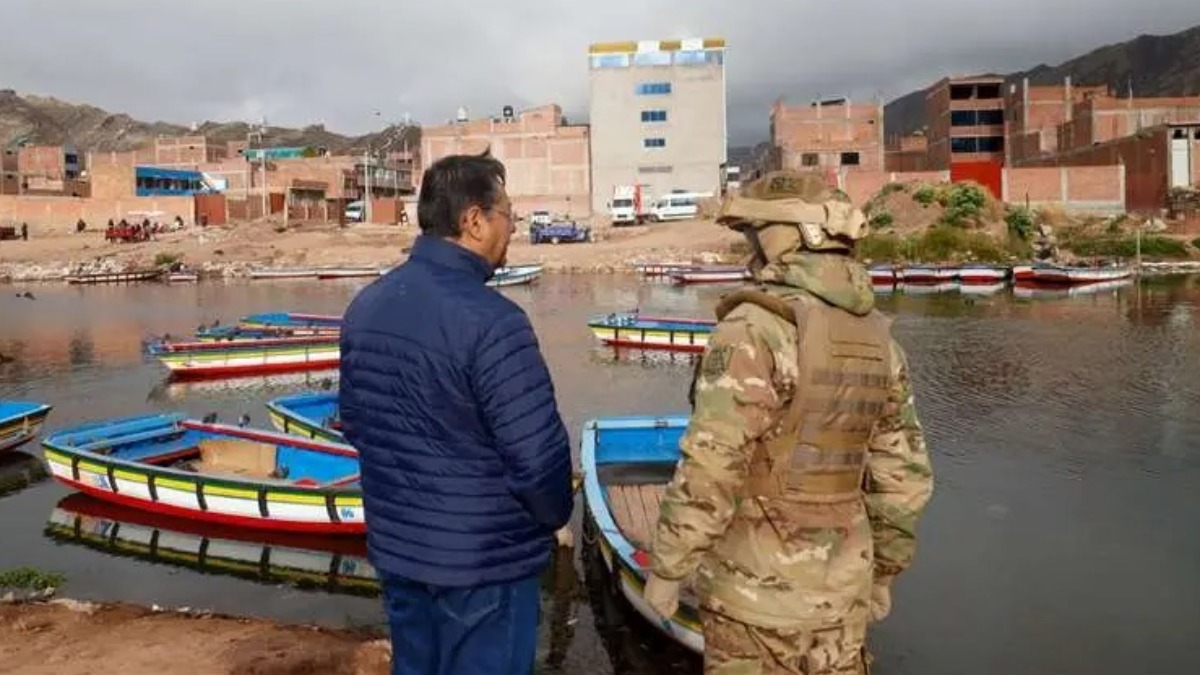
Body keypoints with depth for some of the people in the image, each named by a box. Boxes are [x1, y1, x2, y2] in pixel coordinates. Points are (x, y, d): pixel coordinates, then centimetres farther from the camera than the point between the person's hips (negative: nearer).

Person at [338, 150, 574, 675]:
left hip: (396, 546, 8)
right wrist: (556, 515, -3)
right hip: (483, 559, -7)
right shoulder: (490, 320, -24)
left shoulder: (366, 306, 2)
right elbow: (538, 455, -24)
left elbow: (352, 420, 11)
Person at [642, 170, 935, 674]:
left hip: (758, 587, -6)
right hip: (841, 587, 6)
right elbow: (904, 476, 8)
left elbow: (710, 469, -23)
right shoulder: (877, 337, 3)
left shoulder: (754, 328, -20)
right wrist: (883, 571, 19)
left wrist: (666, 569, -10)